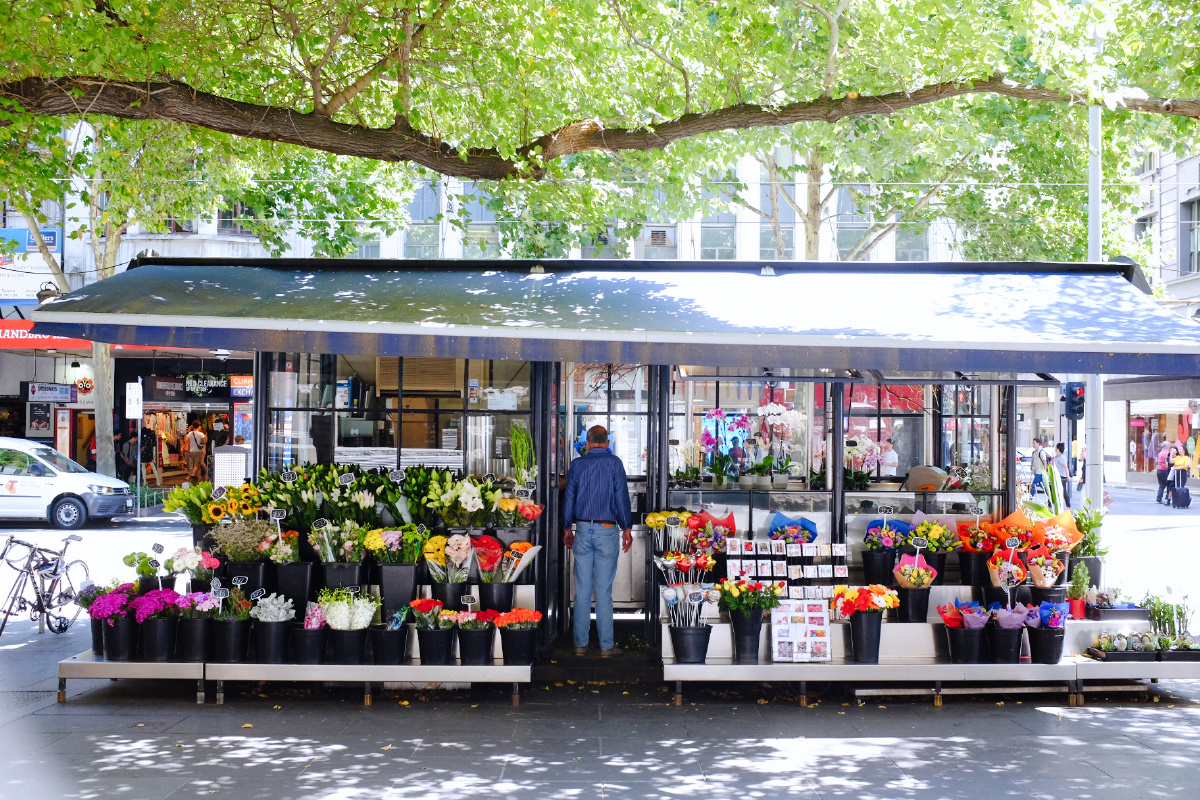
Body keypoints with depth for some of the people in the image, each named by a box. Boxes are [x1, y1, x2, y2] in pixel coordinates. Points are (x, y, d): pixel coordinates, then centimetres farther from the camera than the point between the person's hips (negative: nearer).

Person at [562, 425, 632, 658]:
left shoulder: (577, 464, 5)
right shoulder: (614, 463, -3)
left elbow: (569, 497, 9)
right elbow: (621, 497, -4)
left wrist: (567, 528, 19)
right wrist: (627, 529, 2)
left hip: (583, 529, 2)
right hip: (607, 530, -2)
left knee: (582, 589, 7)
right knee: (604, 590, -1)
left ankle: (581, 643, 10)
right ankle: (606, 645, 2)